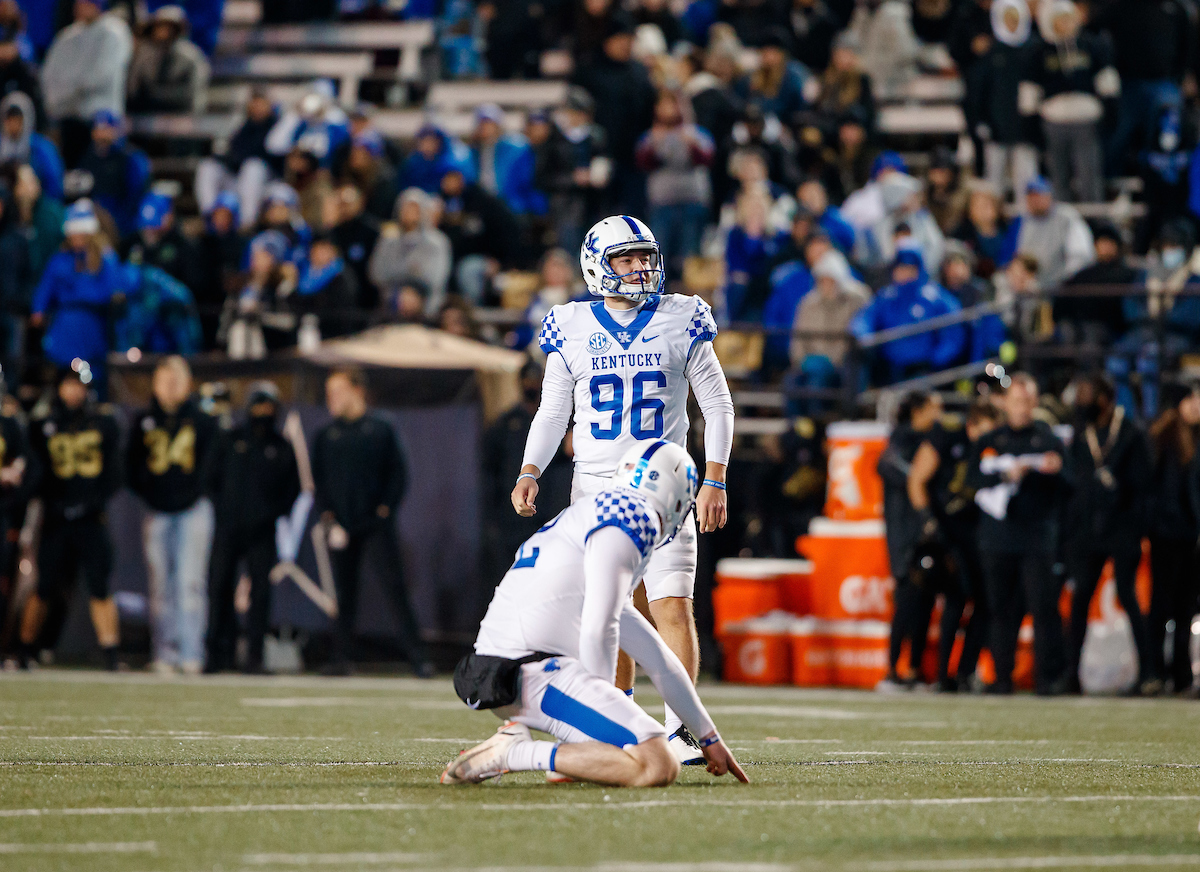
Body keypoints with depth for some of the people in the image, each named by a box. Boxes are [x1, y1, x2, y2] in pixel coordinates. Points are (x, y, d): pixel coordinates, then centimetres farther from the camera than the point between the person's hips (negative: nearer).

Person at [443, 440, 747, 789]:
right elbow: (597, 632, -14)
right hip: (535, 671, -10)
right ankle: (512, 753, -15)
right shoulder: (633, 518, -4)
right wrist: (603, 709, 2)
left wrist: (709, 737, 34)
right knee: (659, 767, -17)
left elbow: (656, 658, 31)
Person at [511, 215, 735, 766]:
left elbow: (717, 405, 4)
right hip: (595, 488, 1)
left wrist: (714, 482, -5)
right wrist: (529, 474, -3)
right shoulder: (572, 329, 4)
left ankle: (679, 729, -13)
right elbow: (552, 412, 11)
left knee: (674, 608, -13)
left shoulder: (681, 322, 1)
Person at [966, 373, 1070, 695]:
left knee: (1043, 605, -11)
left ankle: (1049, 674, -9)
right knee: (1002, 609, 2)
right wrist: (1006, 475, -15)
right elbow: (974, 478, 0)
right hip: (998, 539, 2)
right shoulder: (989, 442, 14)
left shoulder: (1049, 440, 11)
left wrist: (1056, 471, -17)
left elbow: (1068, 485, 5)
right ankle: (1002, 675, 7)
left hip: (1038, 538, -2)